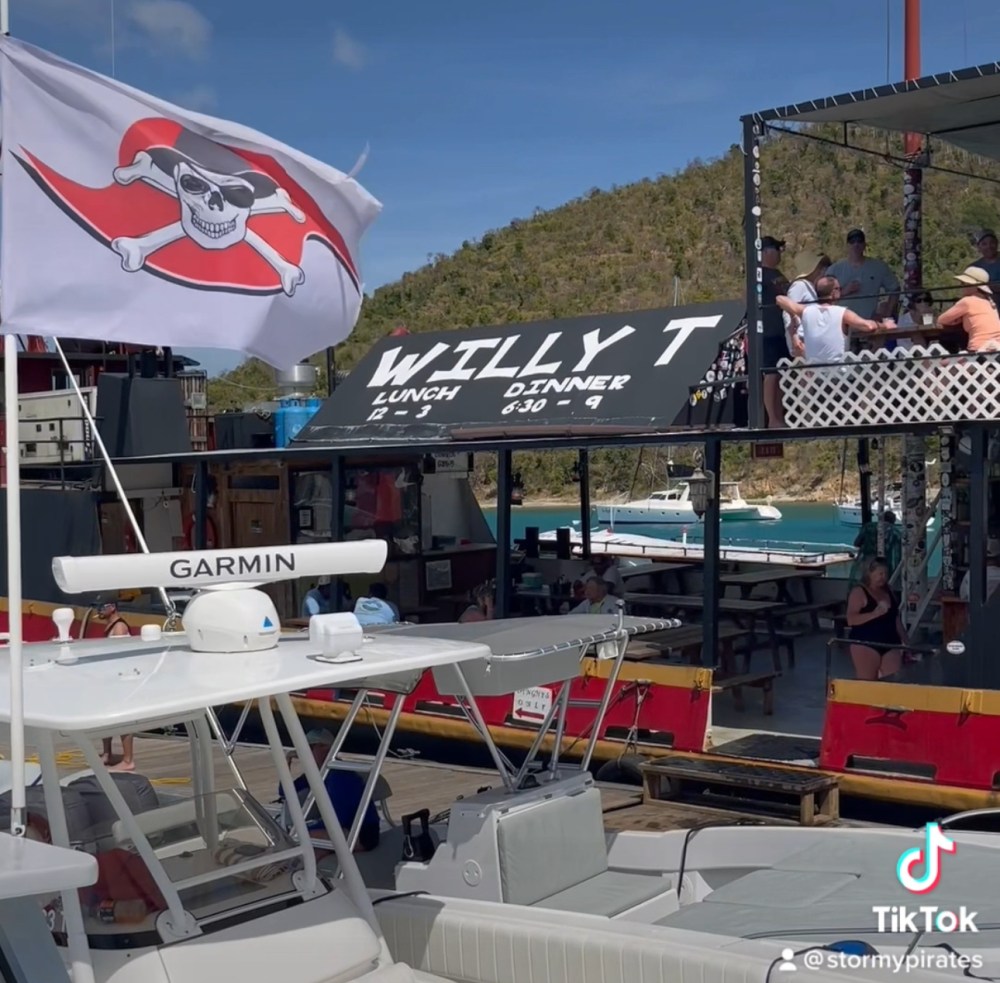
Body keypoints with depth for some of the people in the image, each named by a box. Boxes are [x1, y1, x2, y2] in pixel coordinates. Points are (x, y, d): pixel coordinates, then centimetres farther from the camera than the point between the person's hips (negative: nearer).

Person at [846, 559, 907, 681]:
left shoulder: (888, 592, 15)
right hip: (865, 644, -6)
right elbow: (851, 619, -15)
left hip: (890, 644, 6)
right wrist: (875, 613, -24)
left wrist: (905, 642, 17)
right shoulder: (859, 592, -5)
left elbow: (896, 619, 22)